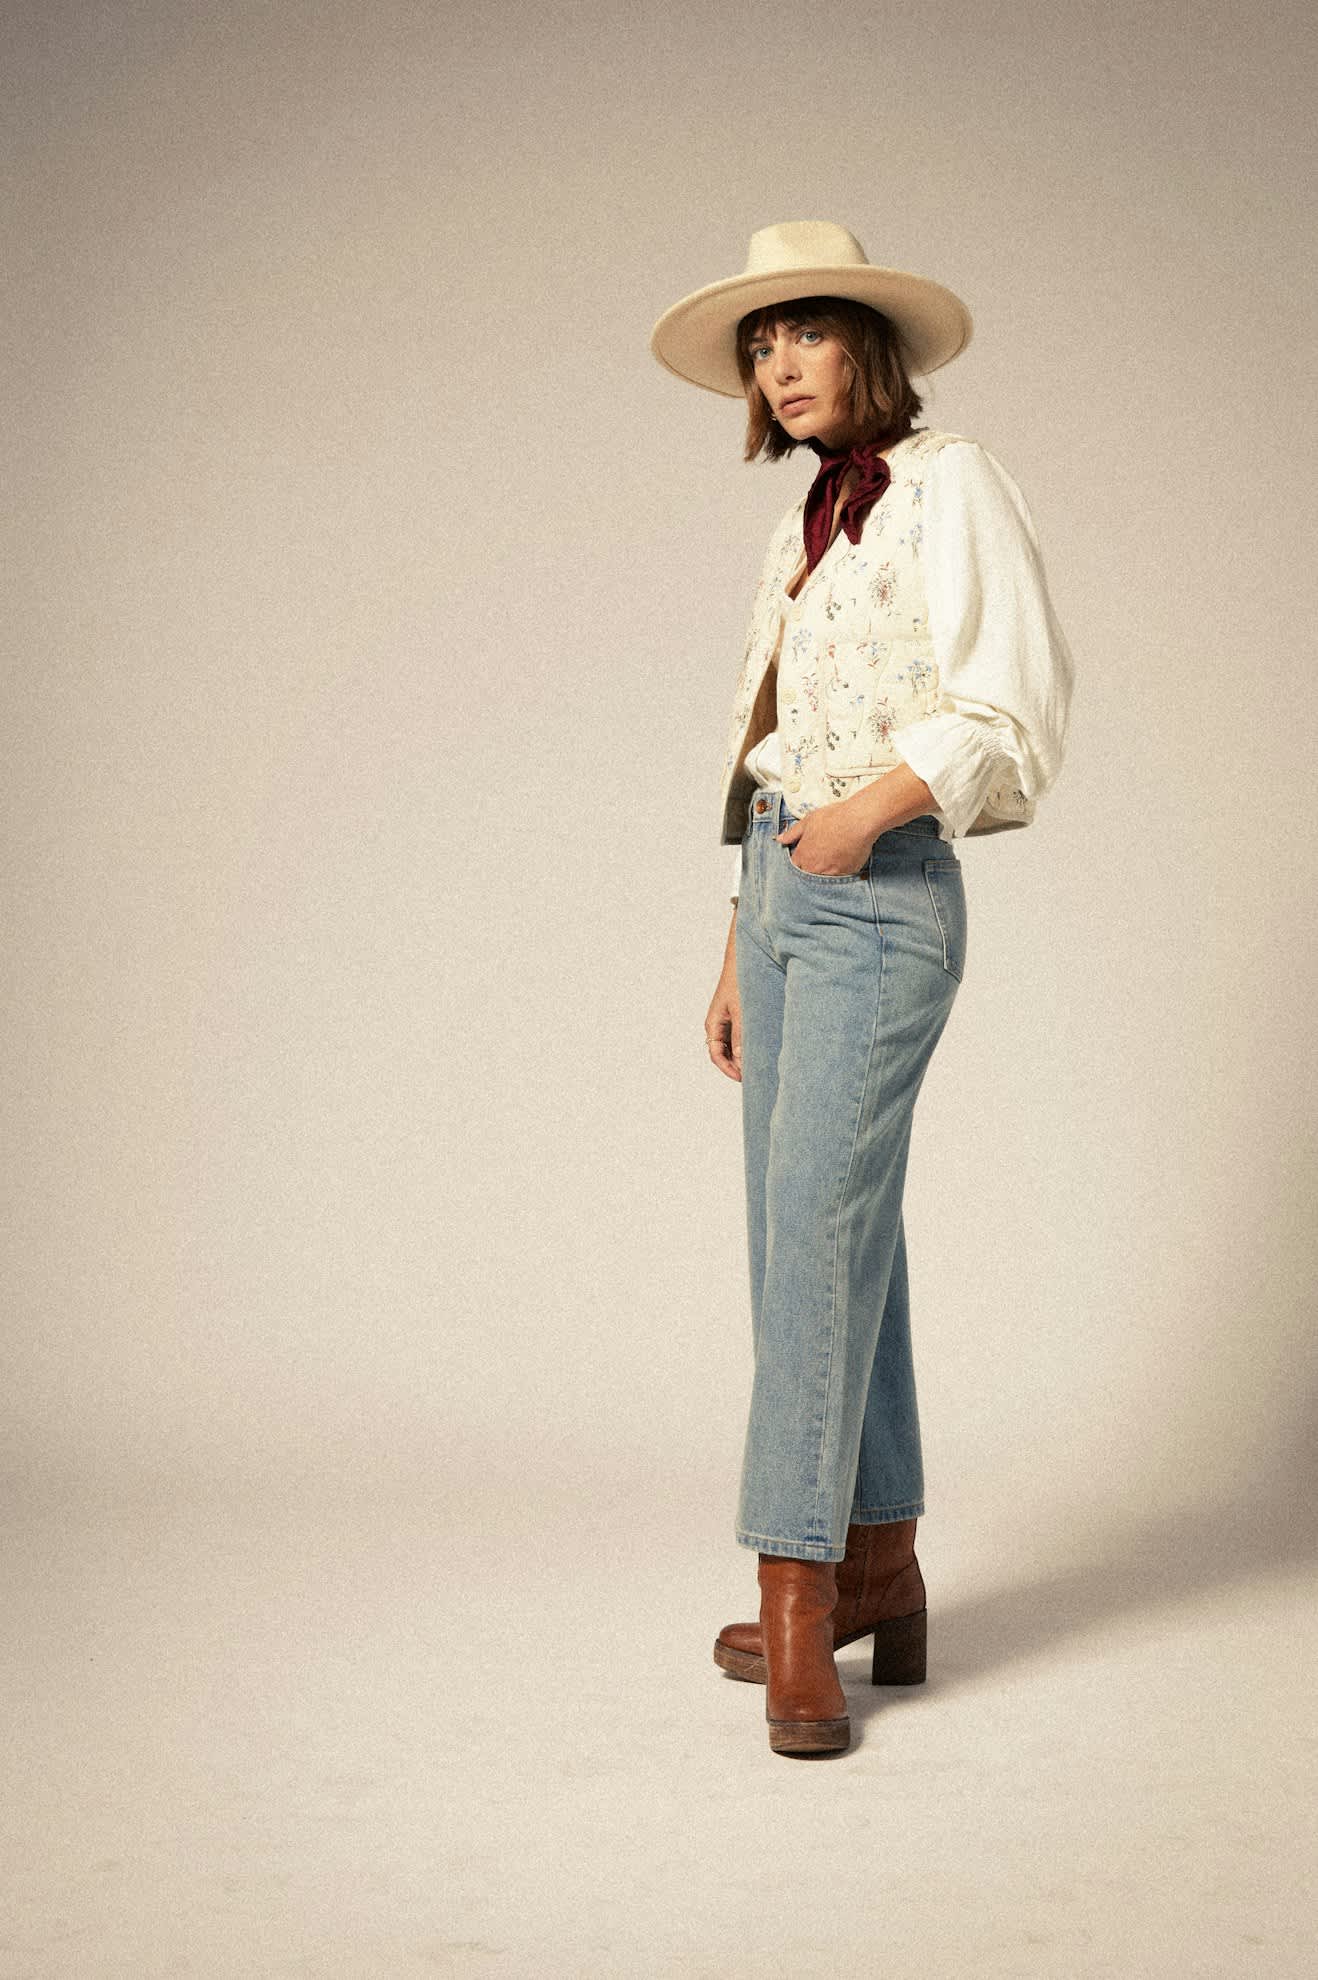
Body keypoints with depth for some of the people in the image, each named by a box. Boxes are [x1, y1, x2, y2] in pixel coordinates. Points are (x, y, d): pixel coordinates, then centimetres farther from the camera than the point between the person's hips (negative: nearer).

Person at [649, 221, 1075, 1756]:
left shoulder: (949, 485, -3)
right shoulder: (802, 530, 19)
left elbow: (1015, 703, -13)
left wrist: (868, 810, -21)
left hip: (883, 897, -8)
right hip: (787, 893, 8)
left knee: (818, 1223, -15)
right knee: (811, 1233, 7)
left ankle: (799, 1594, -12)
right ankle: (879, 1571, 15)